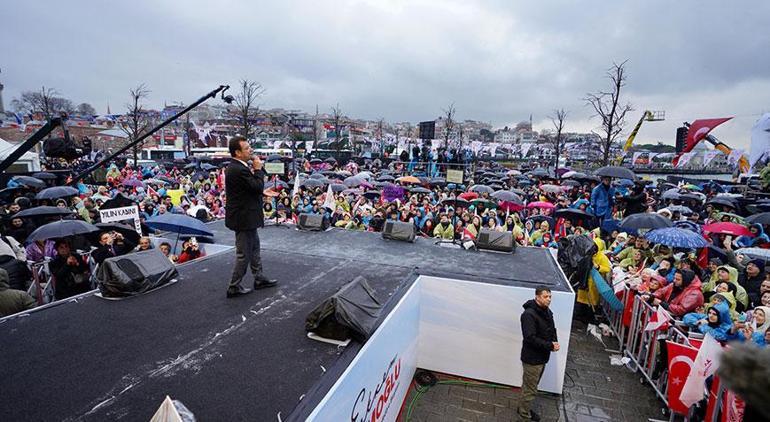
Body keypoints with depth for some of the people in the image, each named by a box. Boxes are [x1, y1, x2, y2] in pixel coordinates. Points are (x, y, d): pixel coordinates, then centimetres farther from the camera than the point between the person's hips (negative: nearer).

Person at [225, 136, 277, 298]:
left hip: (246, 216, 11)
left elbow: (254, 186, 12)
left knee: (254, 248, 20)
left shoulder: (237, 167, 8)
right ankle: (234, 287, 17)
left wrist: (254, 170, 2)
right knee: (244, 253, 2)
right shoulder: (238, 170, -24)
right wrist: (258, 169, -12)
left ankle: (259, 278, 33)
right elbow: (258, 187, -22)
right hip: (243, 218, -11)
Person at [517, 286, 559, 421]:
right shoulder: (529, 314, -25)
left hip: (542, 357, 8)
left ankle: (523, 408, 39)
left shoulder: (548, 312, 3)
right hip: (532, 358, -8)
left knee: (530, 386, 22)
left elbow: (552, 330, 15)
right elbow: (530, 338, -28)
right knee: (530, 389, 6)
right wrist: (550, 345, -22)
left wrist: (555, 342, -5)